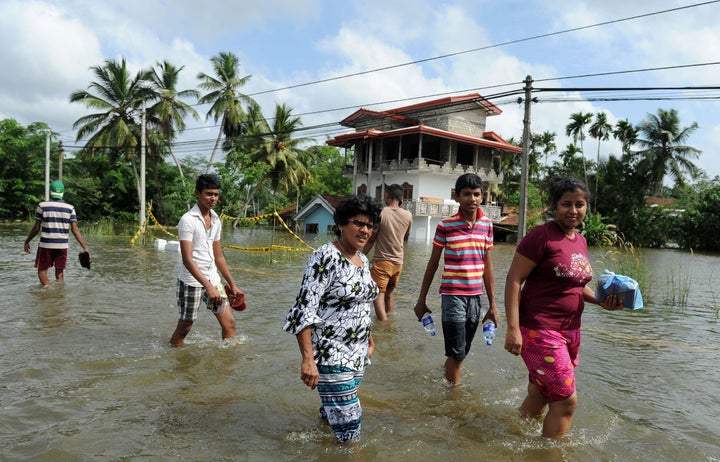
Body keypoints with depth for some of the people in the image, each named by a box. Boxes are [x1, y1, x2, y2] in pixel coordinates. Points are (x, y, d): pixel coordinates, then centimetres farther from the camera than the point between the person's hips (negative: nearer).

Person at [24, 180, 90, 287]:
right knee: (59, 273, 12)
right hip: (62, 245, 2)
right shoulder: (69, 208, 1)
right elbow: (75, 229, -5)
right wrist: (84, 247, -4)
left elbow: (36, 228, -1)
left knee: (42, 271, 7)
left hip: (46, 245, -2)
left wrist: (27, 241, 13)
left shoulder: (42, 205, -3)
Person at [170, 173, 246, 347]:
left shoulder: (216, 220, 8)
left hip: (213, 279, 7)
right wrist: (208, 287, -27)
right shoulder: (188, 220, -14)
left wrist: (233, 285, 15)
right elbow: (187, 260, -20)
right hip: (191, 281, -7)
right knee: (184, 327, 6)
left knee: (229, 321, 4)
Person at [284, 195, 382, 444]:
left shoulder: (363, 260, 9)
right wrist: (307, 359, -27)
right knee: (348, 429, -5)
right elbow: (305, 309, -21)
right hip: (331, 356, -8)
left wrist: (369, 339, 22)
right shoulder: (326, 257, -16)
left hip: (357, 354, 8)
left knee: (333, 413, 17)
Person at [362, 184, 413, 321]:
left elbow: (371, 239, -9)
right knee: (389, 295, 21)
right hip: (398, 262, 6)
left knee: (379, 295, -4)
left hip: (381, 261, -5)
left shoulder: (381, 213, -11)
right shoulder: (408, 215, 1)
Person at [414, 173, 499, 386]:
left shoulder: (487, 225, 4)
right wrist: (422, 299, 2)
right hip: (453, 295, -4)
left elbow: (488, 266, 8)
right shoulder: (445, 226, -7)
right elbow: (433, 264, 0)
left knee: (461, 352, 15)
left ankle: (446, 378, 35)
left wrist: (492, 304, 9)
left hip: (476, 296, 4)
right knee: (457, 352, 1)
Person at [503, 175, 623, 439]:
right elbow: (514, 280, -16)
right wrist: (513, 328, -21)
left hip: (570, 332, 8)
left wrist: (600, 301, 5)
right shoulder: (541, 235, -13)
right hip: (540, 330, -8)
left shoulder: (581, 241, 11)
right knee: (566, 400, -5)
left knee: (539, 397, 18)